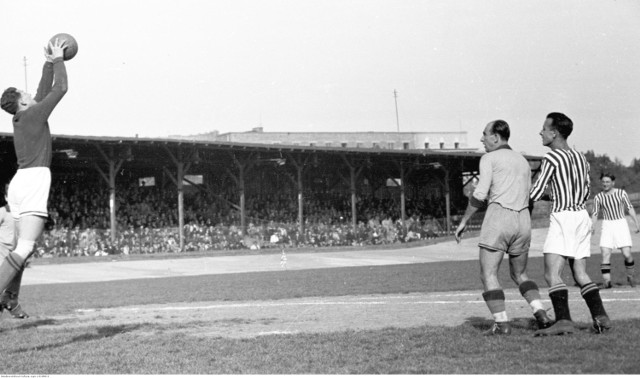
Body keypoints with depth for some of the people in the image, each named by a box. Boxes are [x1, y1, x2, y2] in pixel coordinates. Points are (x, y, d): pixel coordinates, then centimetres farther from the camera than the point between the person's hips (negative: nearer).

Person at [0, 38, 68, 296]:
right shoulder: (34, 114, -3)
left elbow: (44, 91, 32)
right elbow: (60, 88, 3)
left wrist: (49, 63, 33)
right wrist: (57, 60, 14)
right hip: (34, 180, -10)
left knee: (22, 247, 9)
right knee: (25, 248, -18)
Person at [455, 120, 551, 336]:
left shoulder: (489, 158, 1)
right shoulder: (523, 161, 22)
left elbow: (480, 194, -9)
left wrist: (464, 221, -1)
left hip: (499, 216, -7)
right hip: (523, 220, 7)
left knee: (488, 274, -2)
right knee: (520, 275, 19)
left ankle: (501, 324, -13)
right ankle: (541, 315, 2)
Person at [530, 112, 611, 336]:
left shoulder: (551, 158, -9)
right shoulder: (581, 158, 15)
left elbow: (535, 195, -10)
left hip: (563, 217, -8)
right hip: (582, 215, 8)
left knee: (552, 274, -13)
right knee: (580, 274, 13)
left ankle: (564, 321, -24)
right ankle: (601, 317, 6)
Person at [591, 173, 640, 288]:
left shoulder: (621, 193, -1)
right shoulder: (598, 197, 1)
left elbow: (630, 208, 3)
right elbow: (595, 214, 4)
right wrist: (592, 227, -11)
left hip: (621, 224, -1)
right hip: (607, 226, 1)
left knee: (627, 254, -7)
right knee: (605, 254, -12)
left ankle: (630, 276, 18)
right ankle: (607, 281, -8)